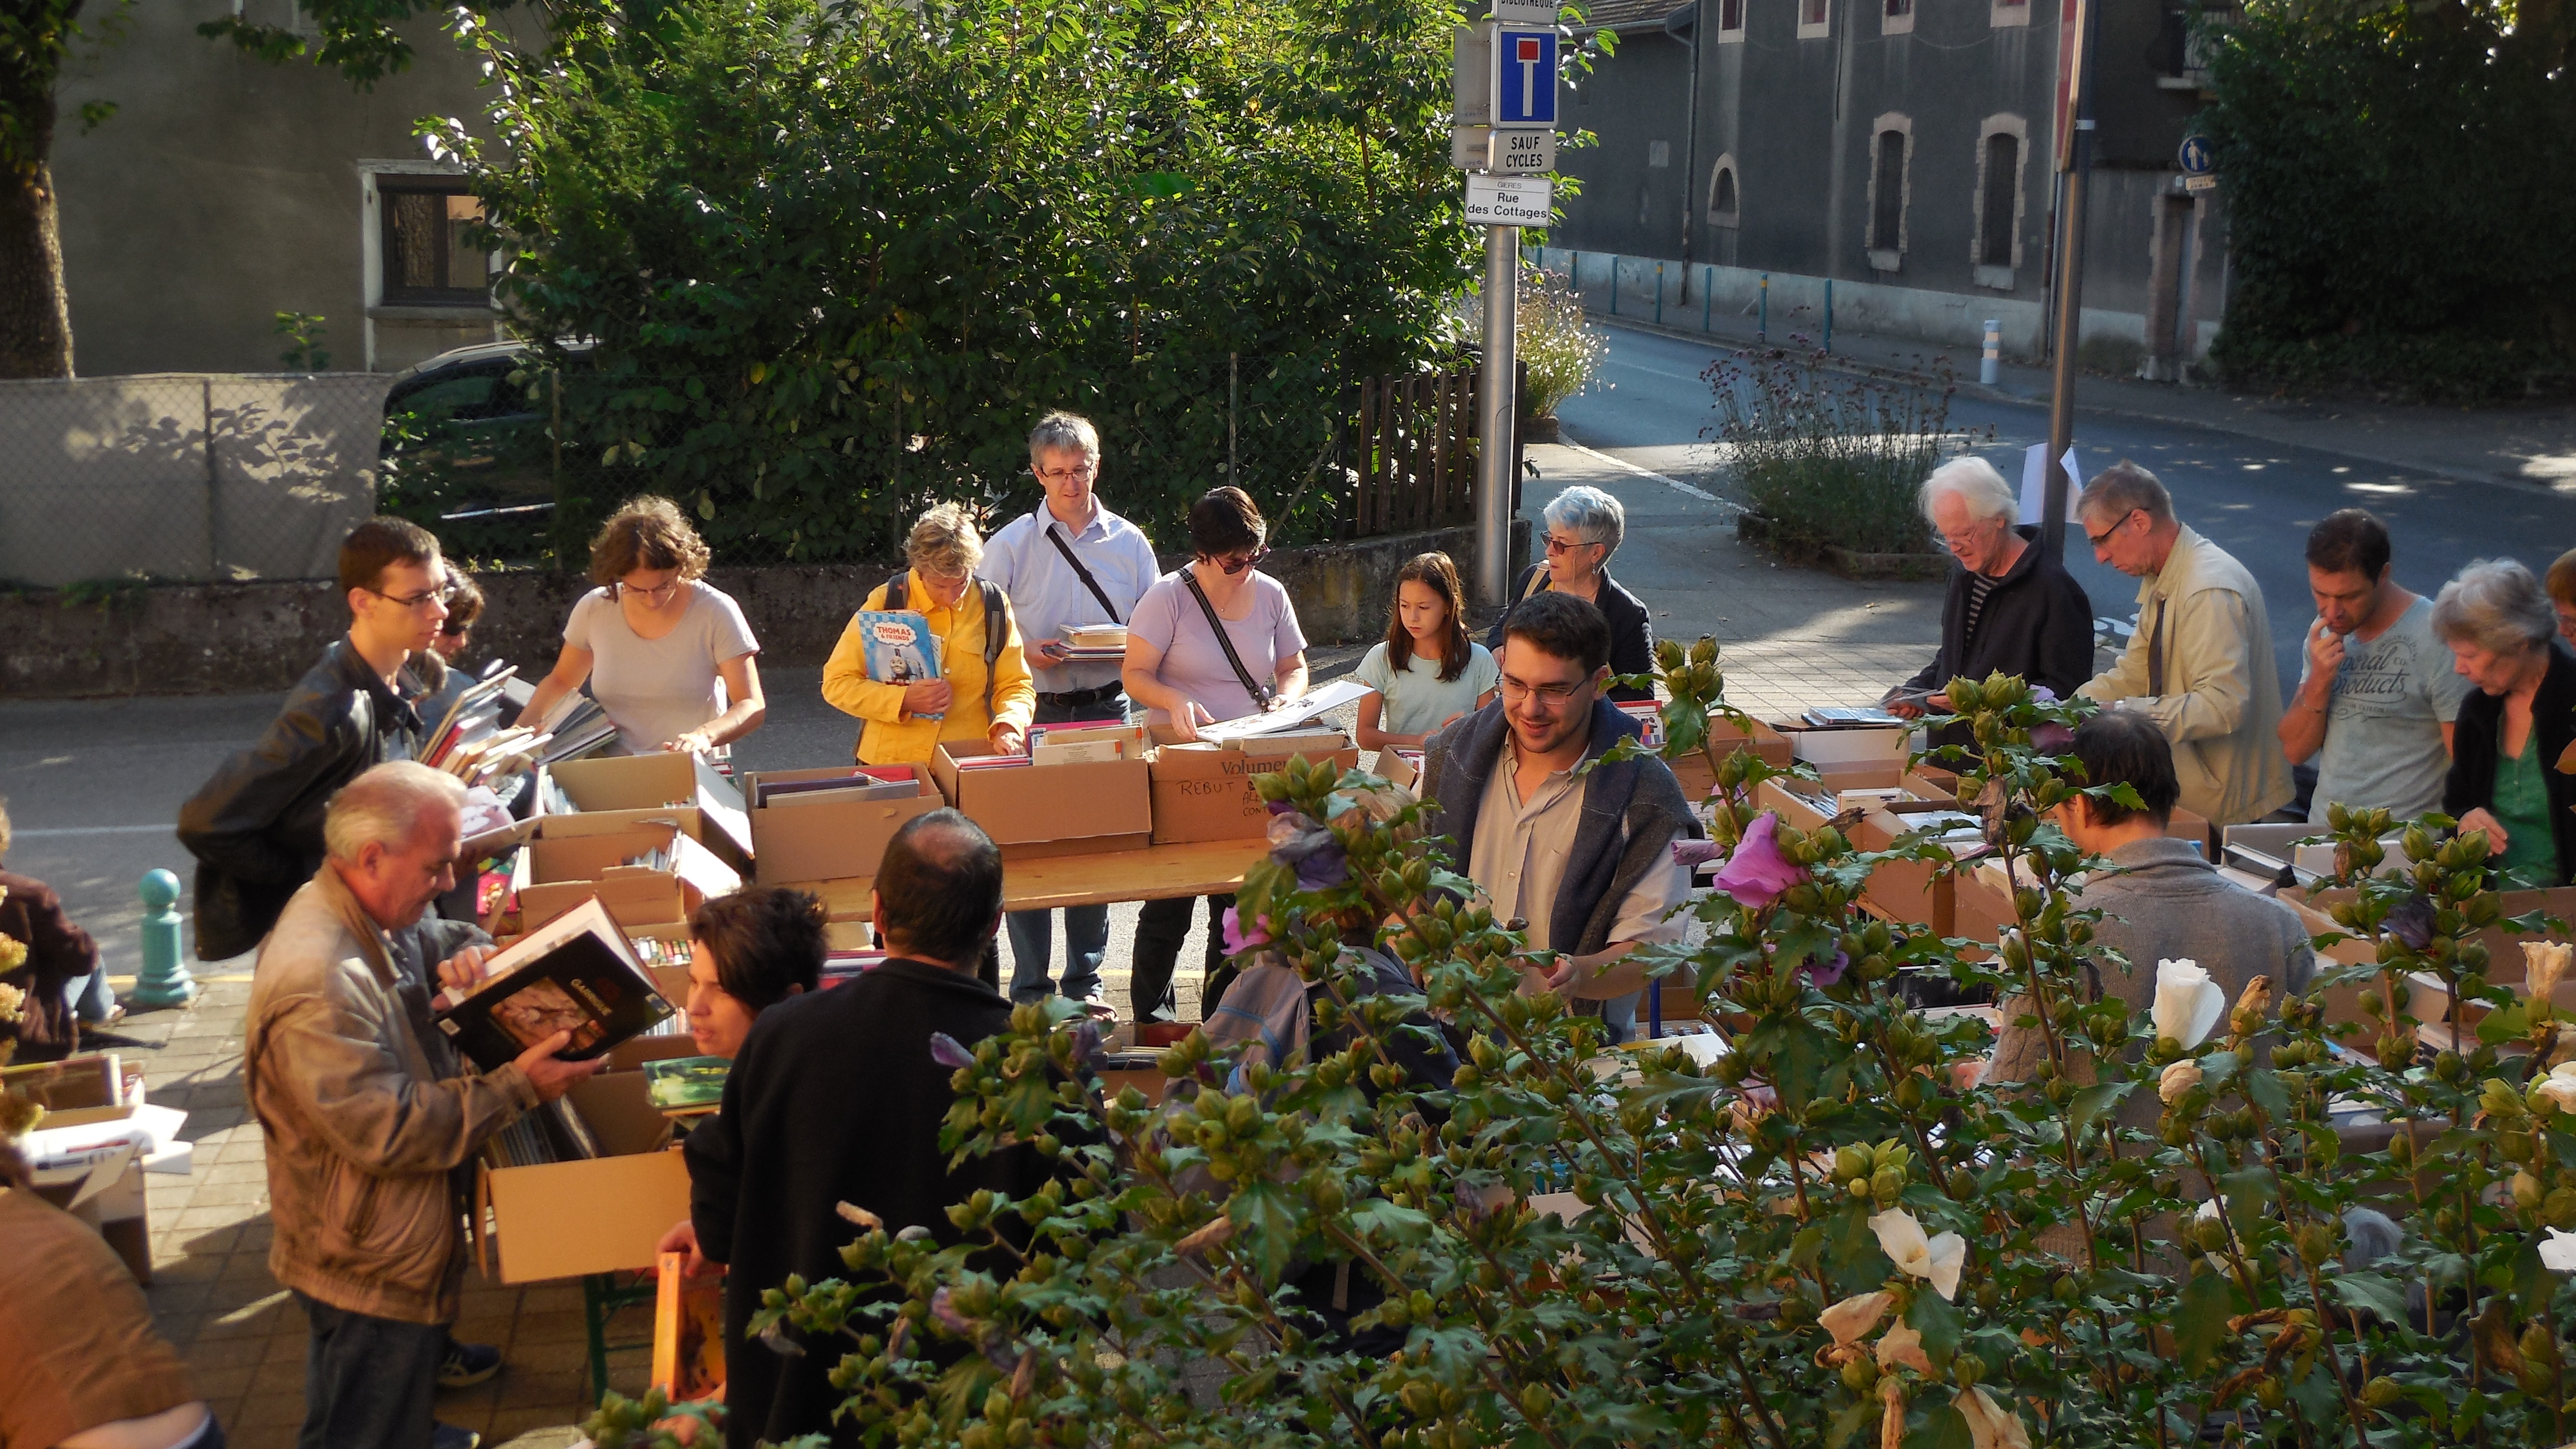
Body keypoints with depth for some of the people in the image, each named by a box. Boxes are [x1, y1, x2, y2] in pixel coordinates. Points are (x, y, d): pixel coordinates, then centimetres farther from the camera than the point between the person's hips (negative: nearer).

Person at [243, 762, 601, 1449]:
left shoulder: (337, 917, 1)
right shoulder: (315, 984, -33)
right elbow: (387, 1130, -31)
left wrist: (452, 975, -4)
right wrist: (517, 1086, -27)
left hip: (379, 1250, 10)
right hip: (369, 1272, -10)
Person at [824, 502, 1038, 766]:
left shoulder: (993, 605, 5)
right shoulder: (885, 602, 0)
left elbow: (1016, 686, 8)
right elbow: (836, 684, 2)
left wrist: (1007, 727, -14)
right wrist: (904, 700, -13)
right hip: (890, 766, -3)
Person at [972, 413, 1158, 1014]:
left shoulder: (1129, 543, 8)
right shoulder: (1010, 545, 2)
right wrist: (1027, 652, -16)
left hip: (1105, 710, 2)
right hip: (1033, 711, -2)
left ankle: (1085, 980, 17)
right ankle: (1030, 987, 5)